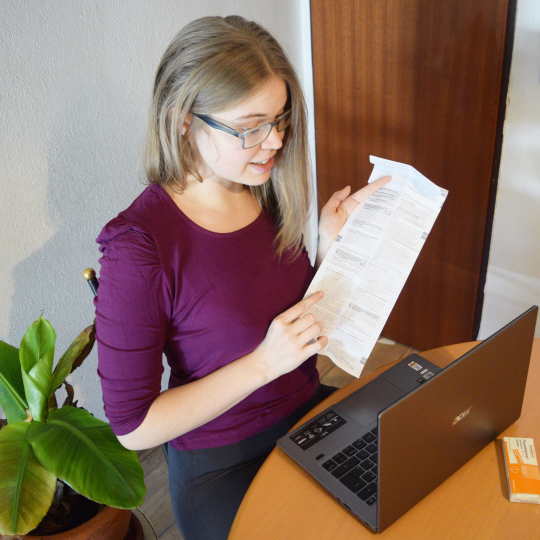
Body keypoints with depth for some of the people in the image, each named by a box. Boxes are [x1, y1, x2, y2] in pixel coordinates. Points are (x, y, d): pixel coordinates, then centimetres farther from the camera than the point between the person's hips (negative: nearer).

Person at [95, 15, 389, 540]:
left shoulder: (269, 193, -6)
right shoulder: (139, 245, -24)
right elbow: (133, 426, -19)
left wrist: (332, 243, -9)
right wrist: (264, 363, -26)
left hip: (311, 413, 5)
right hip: (223, 468, -5)